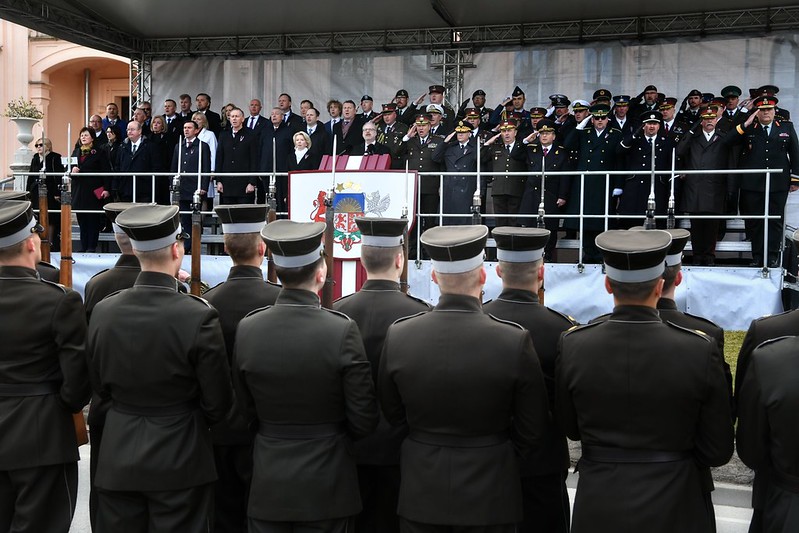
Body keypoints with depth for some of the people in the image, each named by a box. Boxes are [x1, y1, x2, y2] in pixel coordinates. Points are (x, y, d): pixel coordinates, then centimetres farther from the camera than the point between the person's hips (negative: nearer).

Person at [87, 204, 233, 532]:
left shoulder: (103, 312, -6)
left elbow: (100, 387, 7)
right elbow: (218, 404, -10)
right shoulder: (199, 316, -18)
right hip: (180, 461, -3)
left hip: (117, 461, 4)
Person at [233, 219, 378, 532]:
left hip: (268, 486, 2)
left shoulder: (246, 329, -9)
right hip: (326, 486, -2)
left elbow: (247, 411, 3)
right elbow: (364, 421, -11)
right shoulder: (342, 331, -18)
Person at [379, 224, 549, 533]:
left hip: (420, 495, 2)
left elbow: (392, 415, 3)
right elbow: (533, 431, -7)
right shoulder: (515, 340, -17)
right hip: (489, 496, -2)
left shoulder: (398, 336, -11)